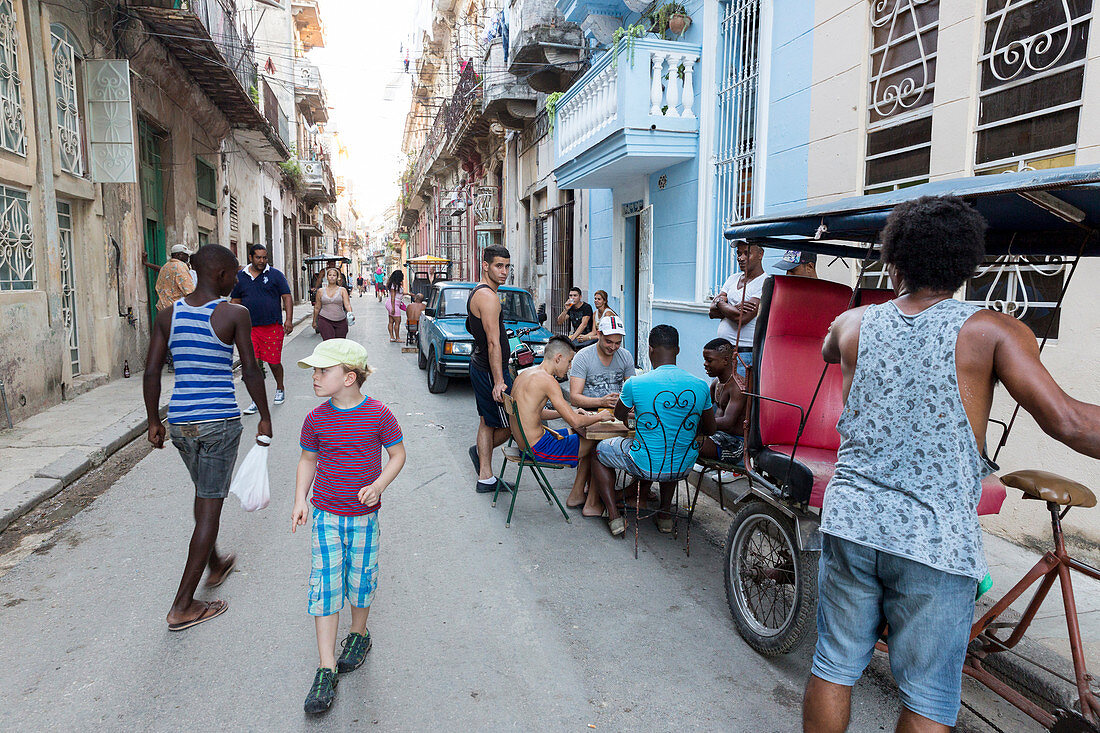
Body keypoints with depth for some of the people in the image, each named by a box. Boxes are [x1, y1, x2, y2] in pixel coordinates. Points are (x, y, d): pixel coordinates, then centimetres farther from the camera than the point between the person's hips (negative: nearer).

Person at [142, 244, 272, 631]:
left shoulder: (167, 314, 4)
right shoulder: (234, 315, -9)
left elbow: (151, 372, 4)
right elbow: (251, 371, -9)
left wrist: (154, 421, 13)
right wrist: (265, 418, 2)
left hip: (180, 420, 6)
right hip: (220, 419, -5)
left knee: (203, 492, 26)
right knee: (210, 505, 3)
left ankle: (215, 565, 46)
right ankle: (182, 606, 8)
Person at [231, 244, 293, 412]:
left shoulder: (275, 275, 2)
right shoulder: (240, 277, 10)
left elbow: (287, 297, 1)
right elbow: (236, 302, 17)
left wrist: (289, 319, -9)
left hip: (273, 327, -2)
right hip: (249, 327, 2)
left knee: (274, 362, 6)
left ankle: (280, 389, 32)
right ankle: (256, 400, 4)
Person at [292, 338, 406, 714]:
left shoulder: (378, 414, -12)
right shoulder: (316, 419, -4)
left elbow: (397, 454, -2)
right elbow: (308, 460, 9)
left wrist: (378, 486, -17)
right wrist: (299, 500, -2)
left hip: (364, 514, -1)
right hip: (326, 514, 1)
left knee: (361, 579, 10)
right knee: (325, 585, -2)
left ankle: (358, 635, 40)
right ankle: (326, 670, 6)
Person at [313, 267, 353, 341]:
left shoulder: (342, 290, 4)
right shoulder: (321, 291, 7)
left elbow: (347, 304, -7)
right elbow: (317, 308, 15)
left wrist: (350, 314, -27)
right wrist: (314, 321, 18)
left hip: (341, 321, 1)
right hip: (325, 320, 0)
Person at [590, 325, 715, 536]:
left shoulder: (635, 384, -17)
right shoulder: (701, 386, -8)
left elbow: (619, 415, 5)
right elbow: (710, 430, 7)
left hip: (646, 466, -4)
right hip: (684, 467, 4)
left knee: (599, 450, 23)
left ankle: (614, 516, 14)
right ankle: (665, 513, 39)